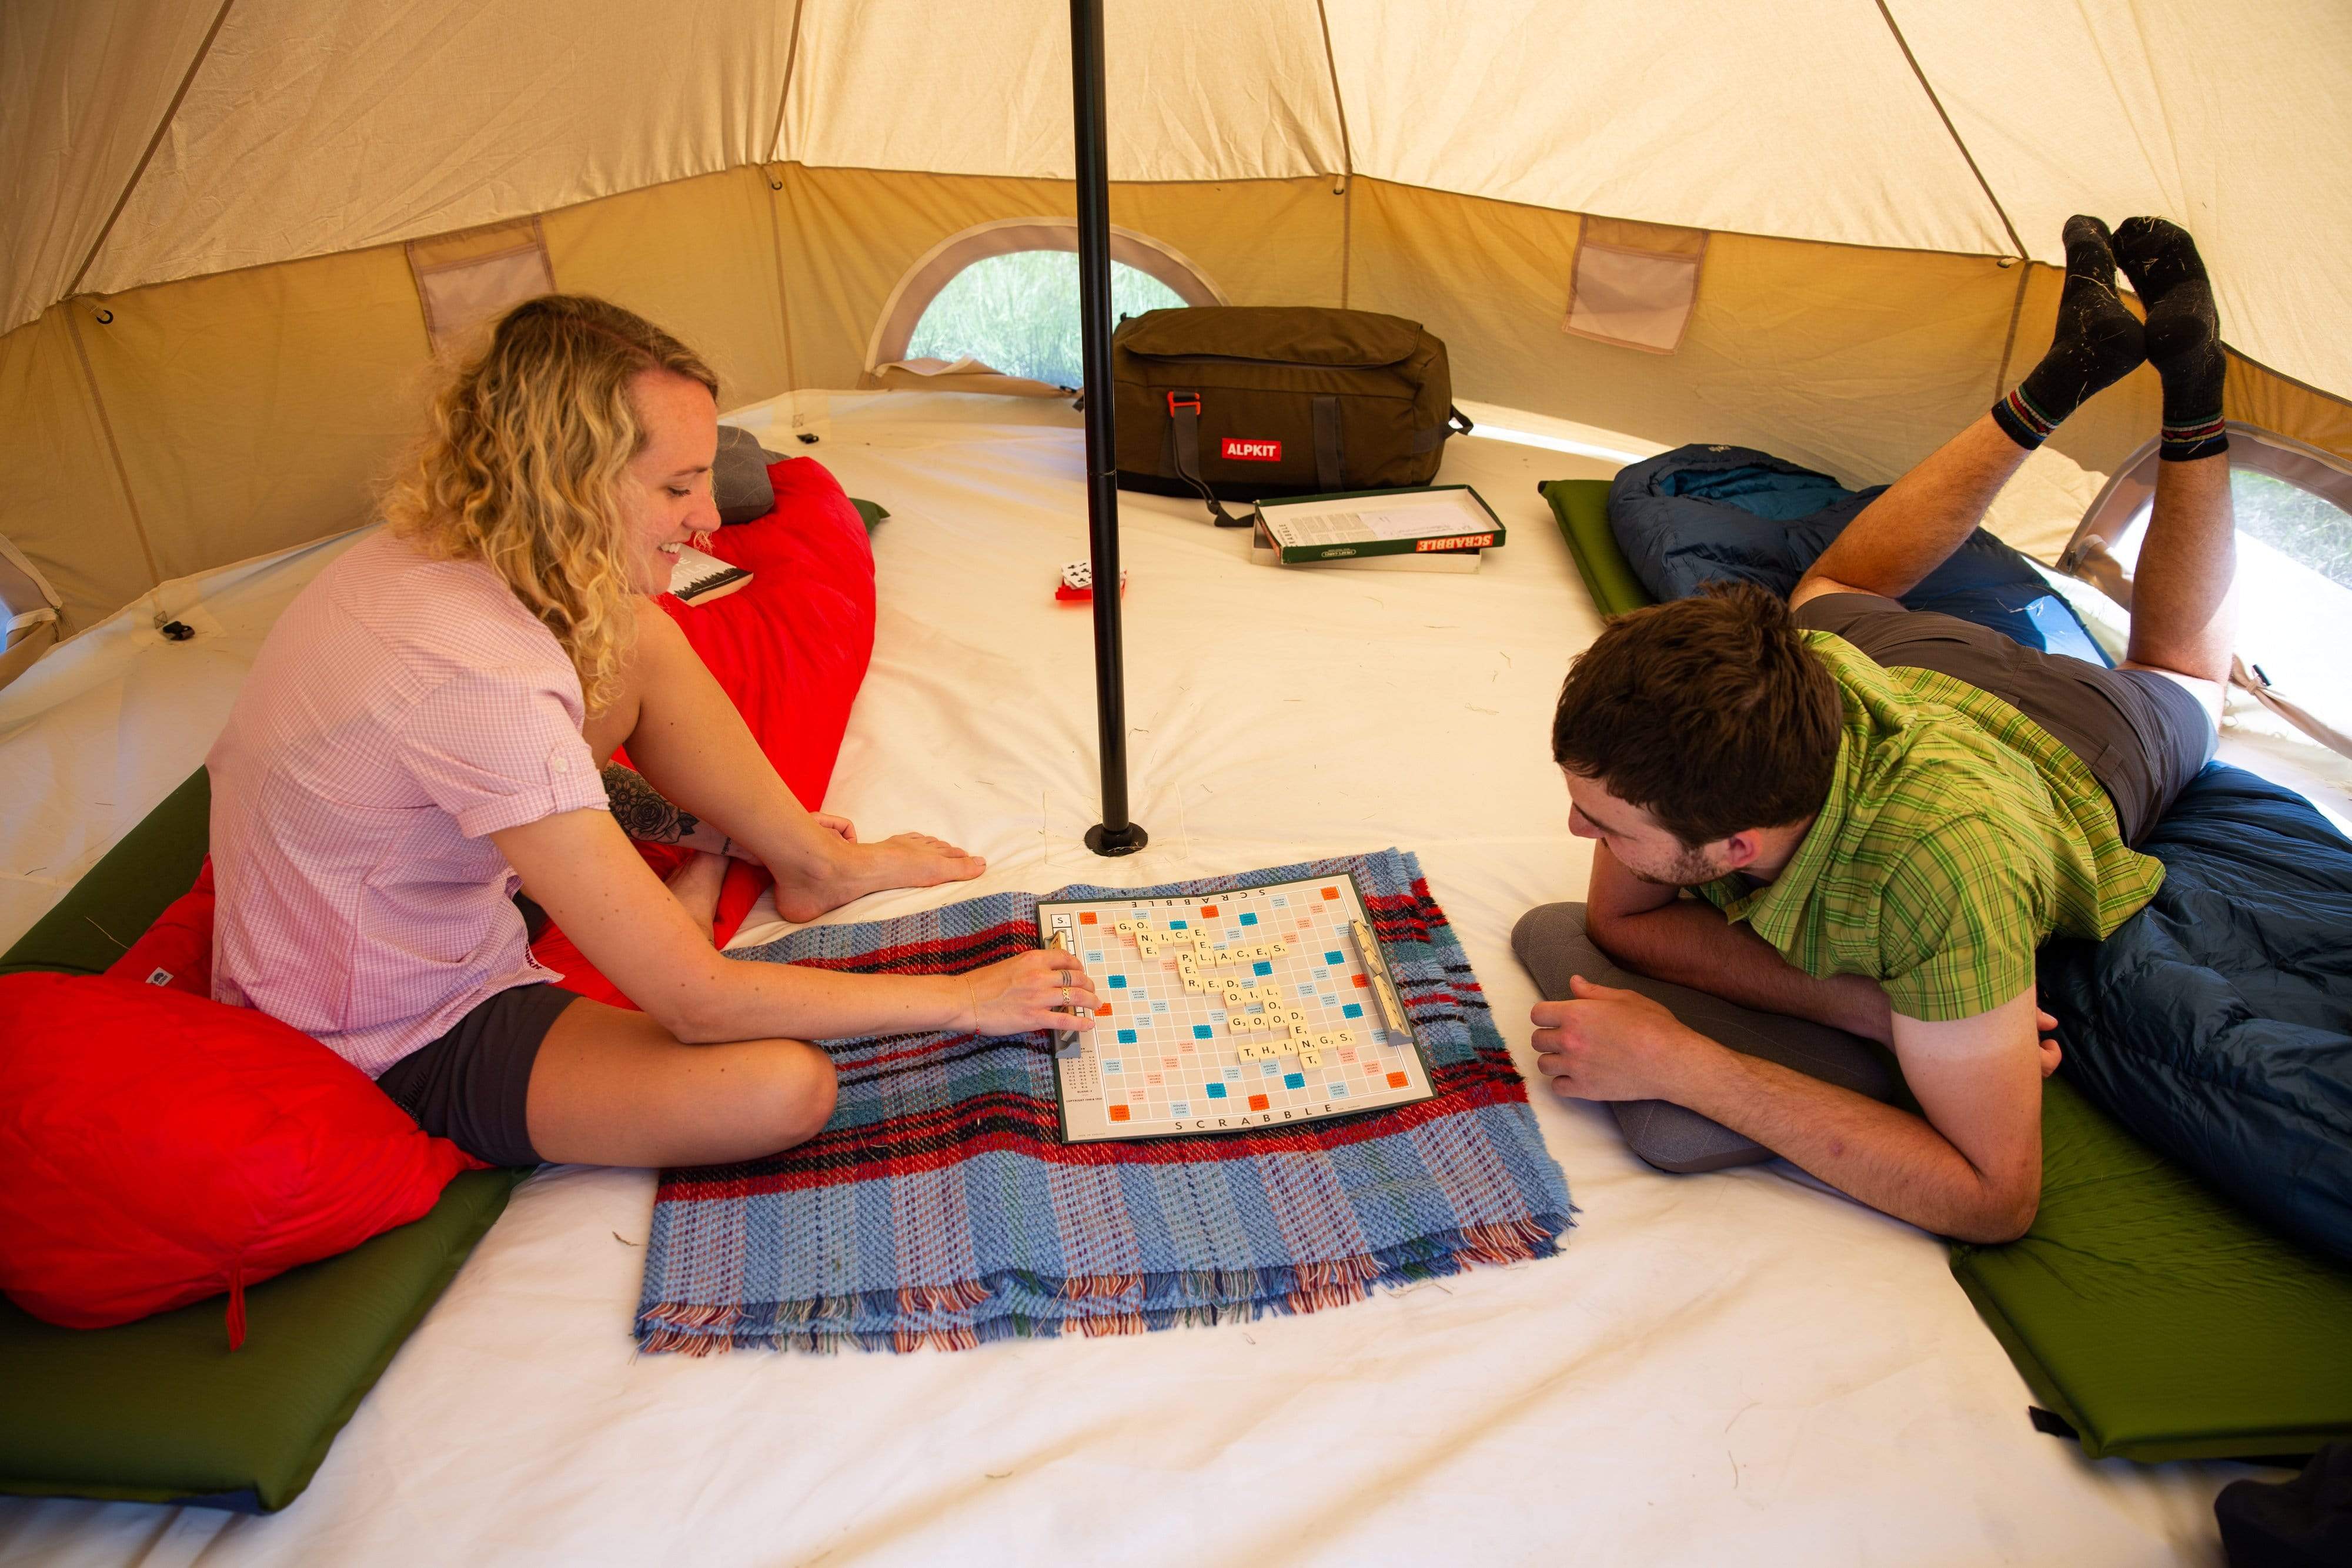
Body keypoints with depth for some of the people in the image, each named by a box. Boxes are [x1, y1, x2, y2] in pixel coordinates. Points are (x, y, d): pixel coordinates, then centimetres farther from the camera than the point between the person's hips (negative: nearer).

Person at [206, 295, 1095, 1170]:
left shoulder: (440, 545, -11)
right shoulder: (479, 677, -38)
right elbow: (697, 1003, -32)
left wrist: (717, 822, 12)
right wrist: (960, 1000, -23)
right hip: (402, 1051, -9)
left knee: (644, 640, 1)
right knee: (786, 1084, -28)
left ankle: (814, 862, 12)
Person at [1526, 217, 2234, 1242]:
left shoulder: (1941, 860, -56)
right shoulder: (1681, 699, -44)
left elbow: (1992, 1196, -47)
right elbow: (1621, 918, -30)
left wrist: (1683, 1066, -56)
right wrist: (1869, 1010, -45)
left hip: (2076, 735, -2)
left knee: (2178, 669, 35)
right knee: (1834, 593, 38)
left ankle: (2188, 385, 35)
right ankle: (2064, 378, 37)